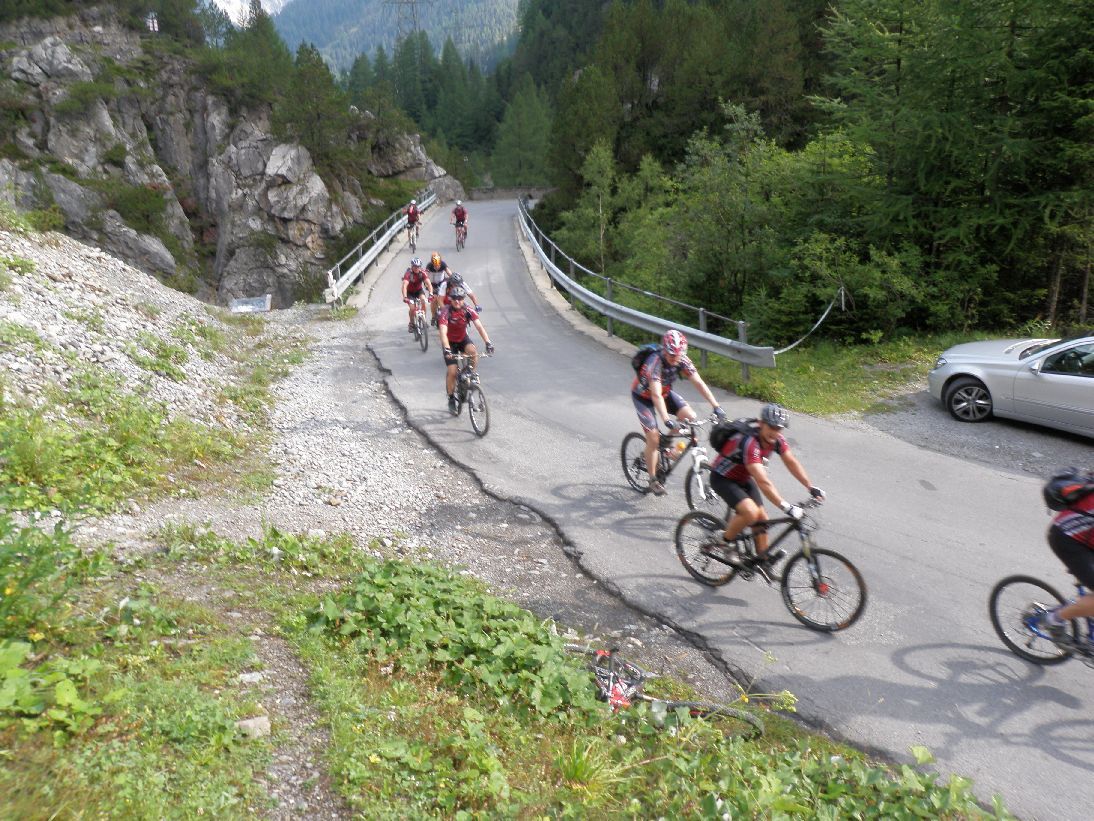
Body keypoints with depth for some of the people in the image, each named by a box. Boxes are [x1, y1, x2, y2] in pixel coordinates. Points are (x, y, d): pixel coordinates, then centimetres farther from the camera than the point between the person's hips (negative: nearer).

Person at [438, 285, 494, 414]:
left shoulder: (468, 310, -19)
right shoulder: (446, 311, -26)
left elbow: (479, 326, -27)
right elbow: (443, 332, -36)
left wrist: (488, 342, -41)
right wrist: (447, 349, -51)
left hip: (463, 339, 2)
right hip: (450, 342, -2)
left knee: (474, 352, -31)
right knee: (452, 371, -13)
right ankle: (451, 399, 6)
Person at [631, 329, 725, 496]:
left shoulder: (682, 361, -21)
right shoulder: (655, 361, -37)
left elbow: (699, 383, -22)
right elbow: (656, 395, -44)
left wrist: (716, 407, -31)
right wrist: (666, 420, -54)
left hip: (665, 392, 5)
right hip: (643, 396, -5)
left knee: (689, 416, -15)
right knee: (653, 438, -11)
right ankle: (653, 480, 6)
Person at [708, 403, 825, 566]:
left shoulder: (777, 440, -13)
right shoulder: (749, 442, -37)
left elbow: (791, 462, -4)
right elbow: (763, 481, -42)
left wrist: (811, 487, -15)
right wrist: (786, 507, -45)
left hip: (743, 478, 8)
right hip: (723, 478, -8)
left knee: (761, 518, 3)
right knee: (750, 512, -25)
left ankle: (763, 558, 15)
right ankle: (725, 543, -5)